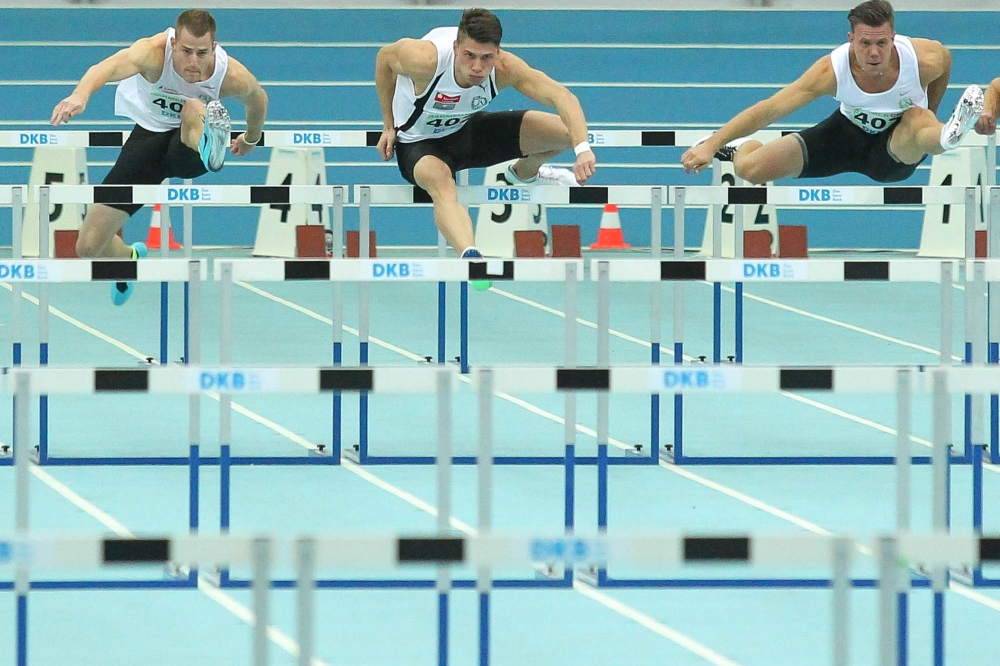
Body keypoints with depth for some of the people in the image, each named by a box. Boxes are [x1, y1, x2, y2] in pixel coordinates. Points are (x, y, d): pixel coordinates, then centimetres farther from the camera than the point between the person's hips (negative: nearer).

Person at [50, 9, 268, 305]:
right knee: (88, 246, 2)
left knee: (194, 109, -38)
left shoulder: (233, 76, -22)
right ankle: (129, 258, 35)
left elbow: (258, 99, 4)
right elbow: (112, 66, -53)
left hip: (190, 147, -1)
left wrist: (251, 139, 23)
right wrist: (80, 96, -74)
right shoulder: (154, 52, -30)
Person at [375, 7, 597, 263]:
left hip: (468, 129, 4)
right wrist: (389, 127, -7)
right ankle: (469, 256, -62)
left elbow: (562, 96, -41)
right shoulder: (425, 59, -35)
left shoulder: (504, 68, -30)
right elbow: (384, 57, -12)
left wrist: (582, 148, -58)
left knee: (565, 132, -4)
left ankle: (524, 173, 29)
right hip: (419, 143, -4)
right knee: (440, 180, -41)